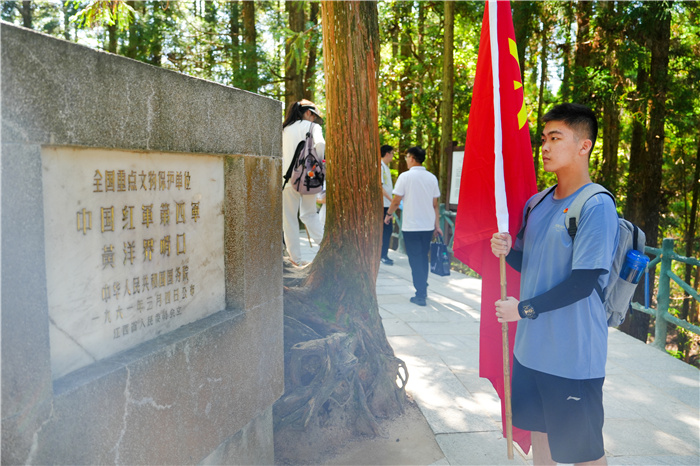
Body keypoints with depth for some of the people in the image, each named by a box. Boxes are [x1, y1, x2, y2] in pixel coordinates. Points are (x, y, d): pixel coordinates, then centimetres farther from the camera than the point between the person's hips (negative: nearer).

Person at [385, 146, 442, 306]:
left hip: (411, 226, -5)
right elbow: (435, 205, 6)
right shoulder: (432, 177, 4)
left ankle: (420, 295, 3)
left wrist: (388, 214, 10)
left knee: (415, 260, 2)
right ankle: (423, 289, 28)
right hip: (428, 226, 5)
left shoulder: (405, 176, -10)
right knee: (423, 257, 18)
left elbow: (396, 201, -7)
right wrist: (437, 225, 12)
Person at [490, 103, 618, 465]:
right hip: (532, 345, 7)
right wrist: (507, 251, -7)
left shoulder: (597, 207, -17)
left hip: (573, 354, -7)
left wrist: (524, 309, -15)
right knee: (538, 429, 22)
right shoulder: (538, 202, 7)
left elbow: (582, 283, -21)